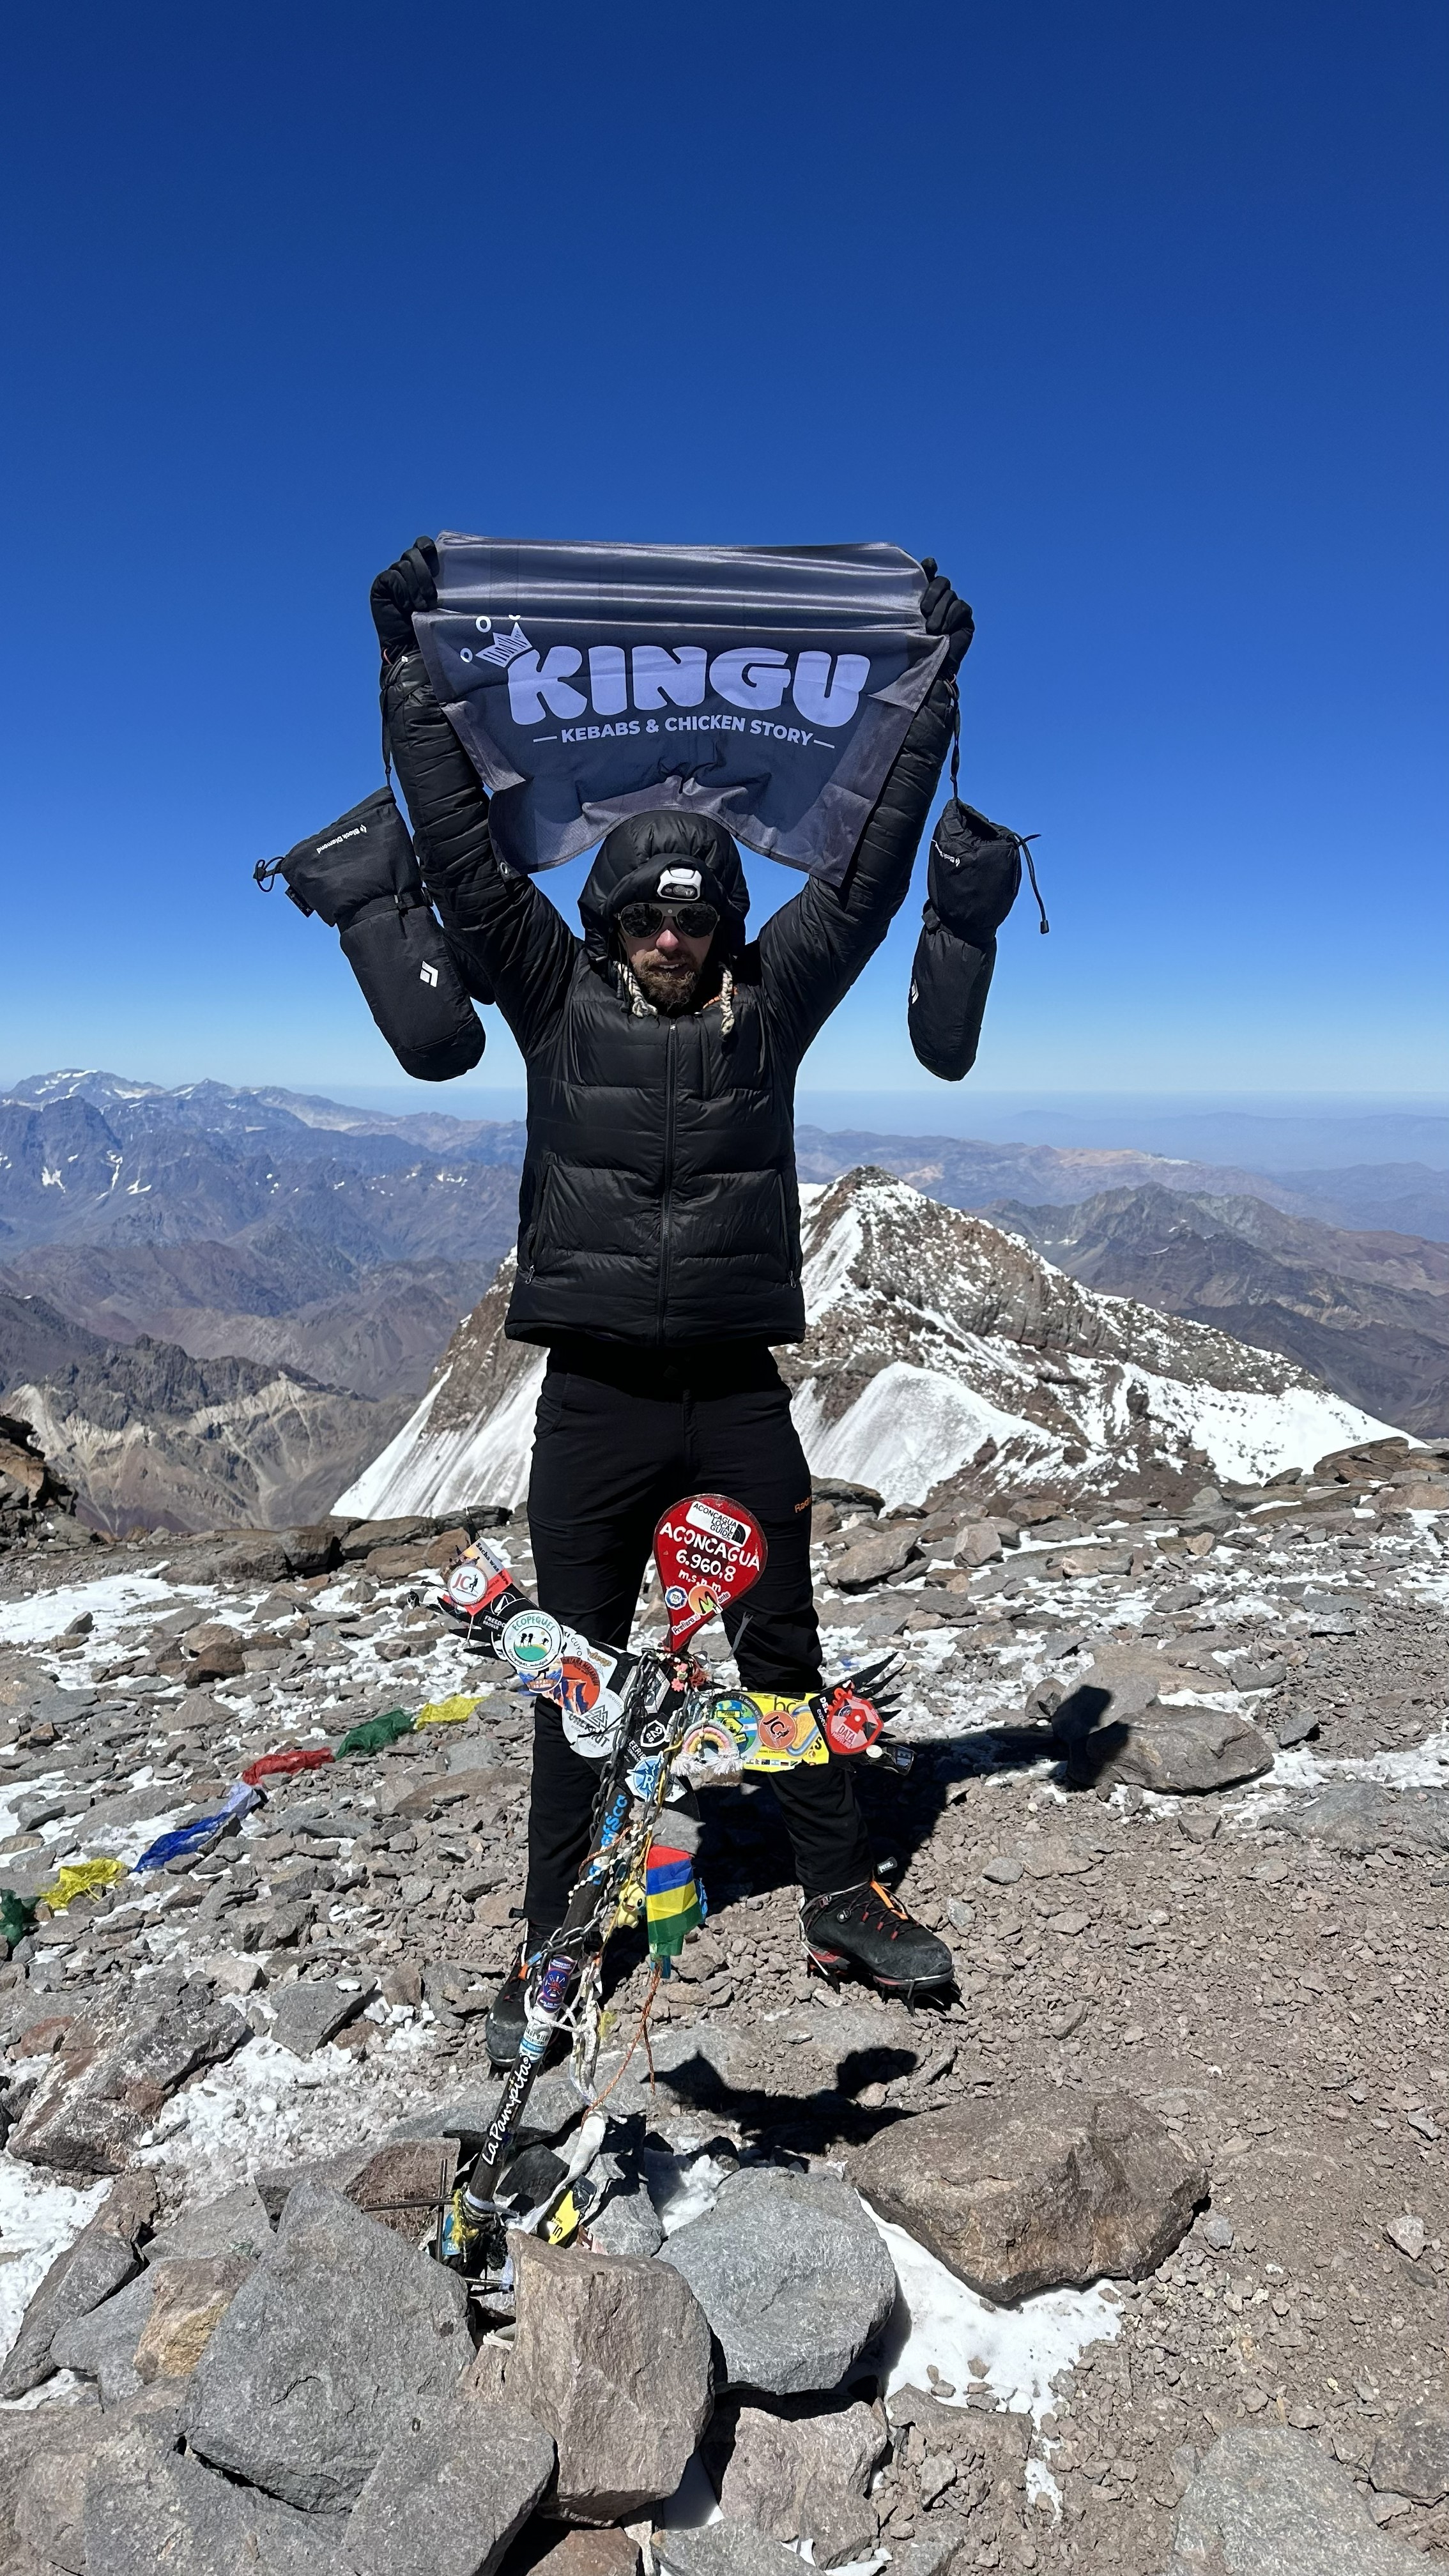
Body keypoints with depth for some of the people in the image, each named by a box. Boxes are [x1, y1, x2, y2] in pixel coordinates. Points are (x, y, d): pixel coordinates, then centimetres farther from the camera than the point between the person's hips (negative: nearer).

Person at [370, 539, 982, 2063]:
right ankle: (551, 1942, 24)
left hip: (740, 1393, 1)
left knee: (783, 1652, 12)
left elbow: (871, 866, 10)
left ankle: (840, 1900, 27)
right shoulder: (556, 997, 4)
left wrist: (931, 684, 14)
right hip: (594, 1395, -1)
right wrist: (408, 662, 5)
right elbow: (462, 849, 3)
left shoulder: (771, 1001, 7)